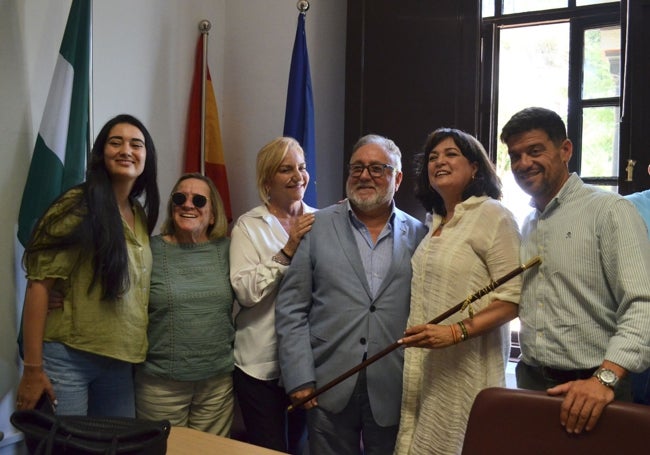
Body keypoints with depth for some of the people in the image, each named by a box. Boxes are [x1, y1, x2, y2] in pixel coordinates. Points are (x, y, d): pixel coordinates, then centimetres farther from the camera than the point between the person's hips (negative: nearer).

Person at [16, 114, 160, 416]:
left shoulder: (141, 215, 9)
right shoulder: (78, 206, -11)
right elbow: (39, 284, -14)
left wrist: (138, 356, 15)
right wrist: (33, 368, -16)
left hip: (120, 361, 7)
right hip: (67, 357, -6)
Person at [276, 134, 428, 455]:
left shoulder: (419, 235, 4)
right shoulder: (316, 226, 1)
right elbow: (291, 309, -1)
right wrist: (300, 379, -6)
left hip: (393, 392, 1)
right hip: (328, 389, 0)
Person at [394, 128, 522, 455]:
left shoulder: (493, 215, -9)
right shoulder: (435, 222, 13)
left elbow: (514, 298, -15)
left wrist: (456, 332, -24)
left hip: (466, 365, -7)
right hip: (426, 364, 7)